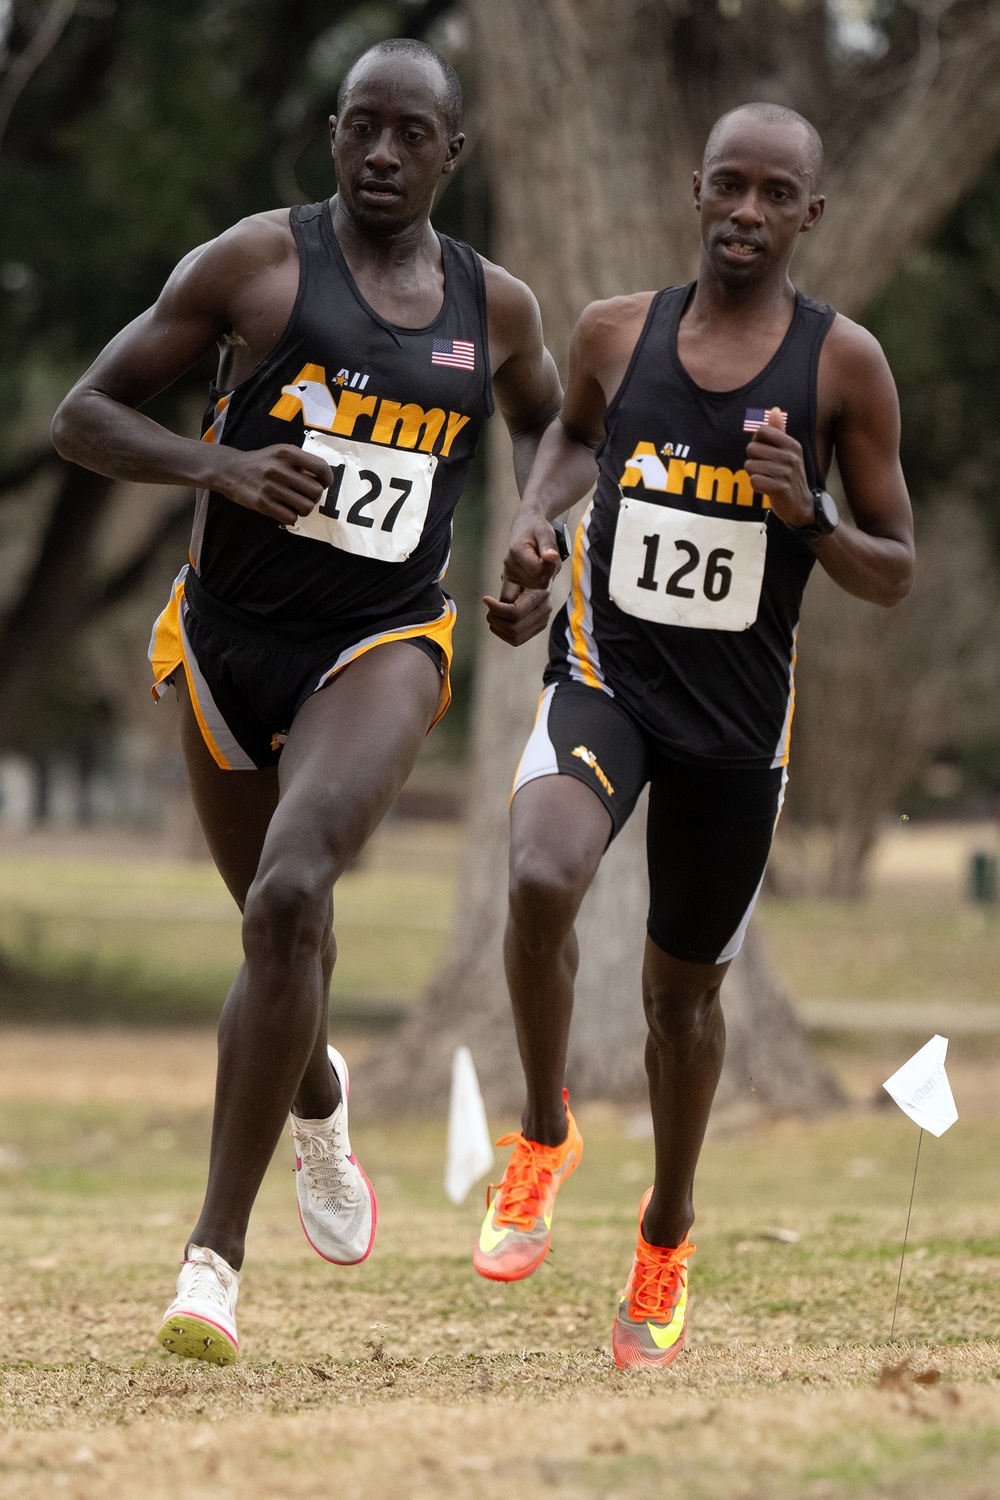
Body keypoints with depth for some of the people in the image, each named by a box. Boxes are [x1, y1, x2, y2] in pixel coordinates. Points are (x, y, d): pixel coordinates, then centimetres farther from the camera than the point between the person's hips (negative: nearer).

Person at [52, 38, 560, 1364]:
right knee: (281, 928, 17)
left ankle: (216, 1253, -24)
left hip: (382, 641, -1)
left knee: (291, 896, -25)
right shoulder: (257, 262, -6)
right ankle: (318, 1100, 56)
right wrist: (218, 465, -21)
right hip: (230, 640, 1)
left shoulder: (494, 307, 4)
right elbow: (84, 416, -4)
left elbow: (547, 419, 28)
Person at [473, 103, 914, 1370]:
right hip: (605, 672, 0)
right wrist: (537, 513, 3)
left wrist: (808, 516, -21)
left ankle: (666, 1235, 38)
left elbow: (894, 575, -1)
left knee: (685, 983, 13)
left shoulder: (843, 364, -6)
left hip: (738, 712, 0)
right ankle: (544, 1139, -5)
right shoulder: (616, 332, 0)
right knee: (542, 880, -30)